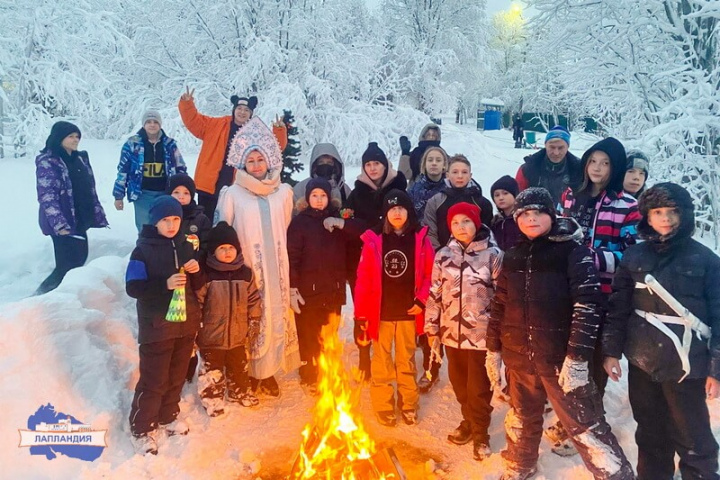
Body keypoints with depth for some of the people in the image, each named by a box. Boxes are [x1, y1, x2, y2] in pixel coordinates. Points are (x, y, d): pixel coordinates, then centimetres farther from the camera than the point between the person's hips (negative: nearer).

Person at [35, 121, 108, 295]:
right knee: (67, 265, -6)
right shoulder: (47, 161, -11)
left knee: (79, 260, 13)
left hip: (80, 220, 7)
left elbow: (90, 190, 15)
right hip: (63, 224, -7)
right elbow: (47, 196, -17)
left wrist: (98, 215, 12)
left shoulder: (81, 158, 11)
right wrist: (60, 224, -25)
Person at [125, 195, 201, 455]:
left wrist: (197, 271, -10)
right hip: (157, 326, -5)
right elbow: (132, 287, -16)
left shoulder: (185, 246, 6)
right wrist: (165, 285, -29)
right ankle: (142, 428, 19)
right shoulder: (143, 250, -10)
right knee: (153, 380, 2)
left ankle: (168, 415, 38)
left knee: (177, 376, 18)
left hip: (186, 324, 5)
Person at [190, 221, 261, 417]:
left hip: (238, 334, 4)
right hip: (212, 335, -4)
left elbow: (254, 300, 4)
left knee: (239, 366, 22)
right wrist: (196, 326, -12)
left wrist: (254, 323, 3)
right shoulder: (205, 274, -14)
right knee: (212, 370, 11)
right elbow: (196, 301, -12)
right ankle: (212, 399, 29)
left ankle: (240, 392, 43)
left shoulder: (245, 273, -2)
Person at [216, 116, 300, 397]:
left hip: (276, 269, 3)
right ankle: (249, 374, 18)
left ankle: (268, 371, 25)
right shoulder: (232, 195, -3)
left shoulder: (283, 193, 4)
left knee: (275, 316, 9)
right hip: (246, 270, -2)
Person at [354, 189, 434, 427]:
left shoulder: (420, 239, -2)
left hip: (409, 311, 1)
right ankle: (384, 405, 26)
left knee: (407, 359, 15)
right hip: (381, 312, -1)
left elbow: (431, 274, 1)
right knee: (382, 360, 11)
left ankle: (408, 404, 31)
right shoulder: (373, 240, -6)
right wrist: (362, 313, -8)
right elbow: (364, 279, -6)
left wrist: (422, 300, -10)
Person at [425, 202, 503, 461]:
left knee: (478, 387, 8)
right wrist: (432, 328, 6)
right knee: (460, 383, 18)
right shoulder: (443, 256, 3)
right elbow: (434, 294, 7)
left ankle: (480, 433, 29)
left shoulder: (493, 255, -7)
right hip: (451, 332, 4)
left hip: (481, 333, -4)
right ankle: (469, 422, 41)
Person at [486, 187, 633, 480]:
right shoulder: (513, 256, 8)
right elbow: (499, 306, 12)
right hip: (519, 357, 5)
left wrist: (578, 357, -18)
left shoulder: (573, 251, -7)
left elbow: (588, 305, -13)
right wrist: (493, 350, 10)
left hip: (561, 357, -5)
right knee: (522, 420, 21)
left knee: (585, 427, -2)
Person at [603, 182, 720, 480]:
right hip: (642, 363, 3)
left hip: (686, 365, -3)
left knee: (693, 441, 5)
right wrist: (611, 351, 1)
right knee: (650, 437, 18)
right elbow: (618, 308, 5)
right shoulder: (634, 257, 3)